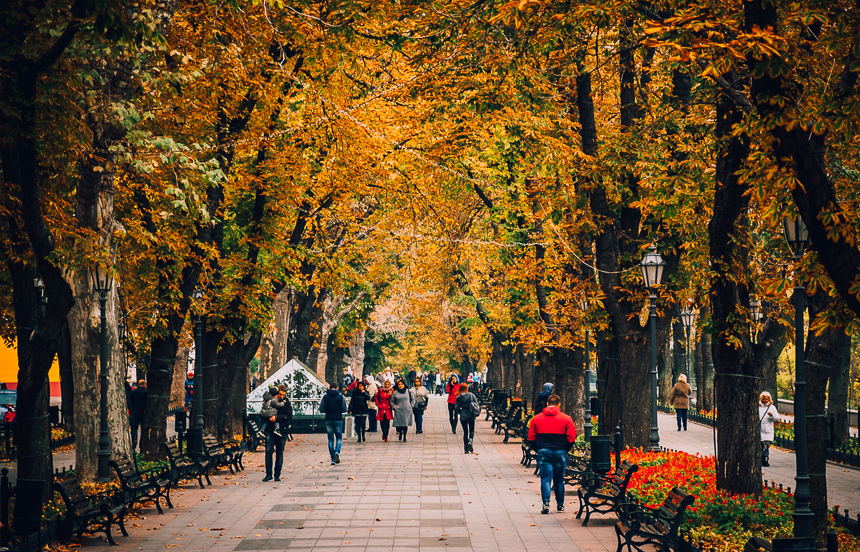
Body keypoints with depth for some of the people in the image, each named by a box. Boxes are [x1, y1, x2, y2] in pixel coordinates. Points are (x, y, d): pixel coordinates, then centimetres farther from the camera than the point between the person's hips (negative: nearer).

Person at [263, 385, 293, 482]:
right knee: (269, 451, -10)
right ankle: (268, 474, -3)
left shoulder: (286, 403, 4)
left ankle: (277, 475, 11)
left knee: (279, 453, 4)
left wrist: (277, 418, -16)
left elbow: (289, 416, -7)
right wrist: (269, 418, -12)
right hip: (270, 430, 0)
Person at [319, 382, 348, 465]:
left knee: (331, 439, 7)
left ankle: (333, 459, 4)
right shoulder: (340, 396, -3)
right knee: (339, 437, 11)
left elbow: (321, 409, -3)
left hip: (328, 420, 1)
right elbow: (344, 409, -4)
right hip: (338, 420, -1)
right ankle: (337, 452, -16)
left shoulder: (325, 396, -1)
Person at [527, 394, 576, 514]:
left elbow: (531, 438, 5)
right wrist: (565, 450, 10)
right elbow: (571, 438, -3)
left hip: (543, 452, 0)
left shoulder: (537, 418, 4)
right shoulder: (566, 419, -1)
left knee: (545, 478, -1)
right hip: (560, 452, 0)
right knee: (559, 479, 12)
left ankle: (545, 503, -17)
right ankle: (560, 504, 19)